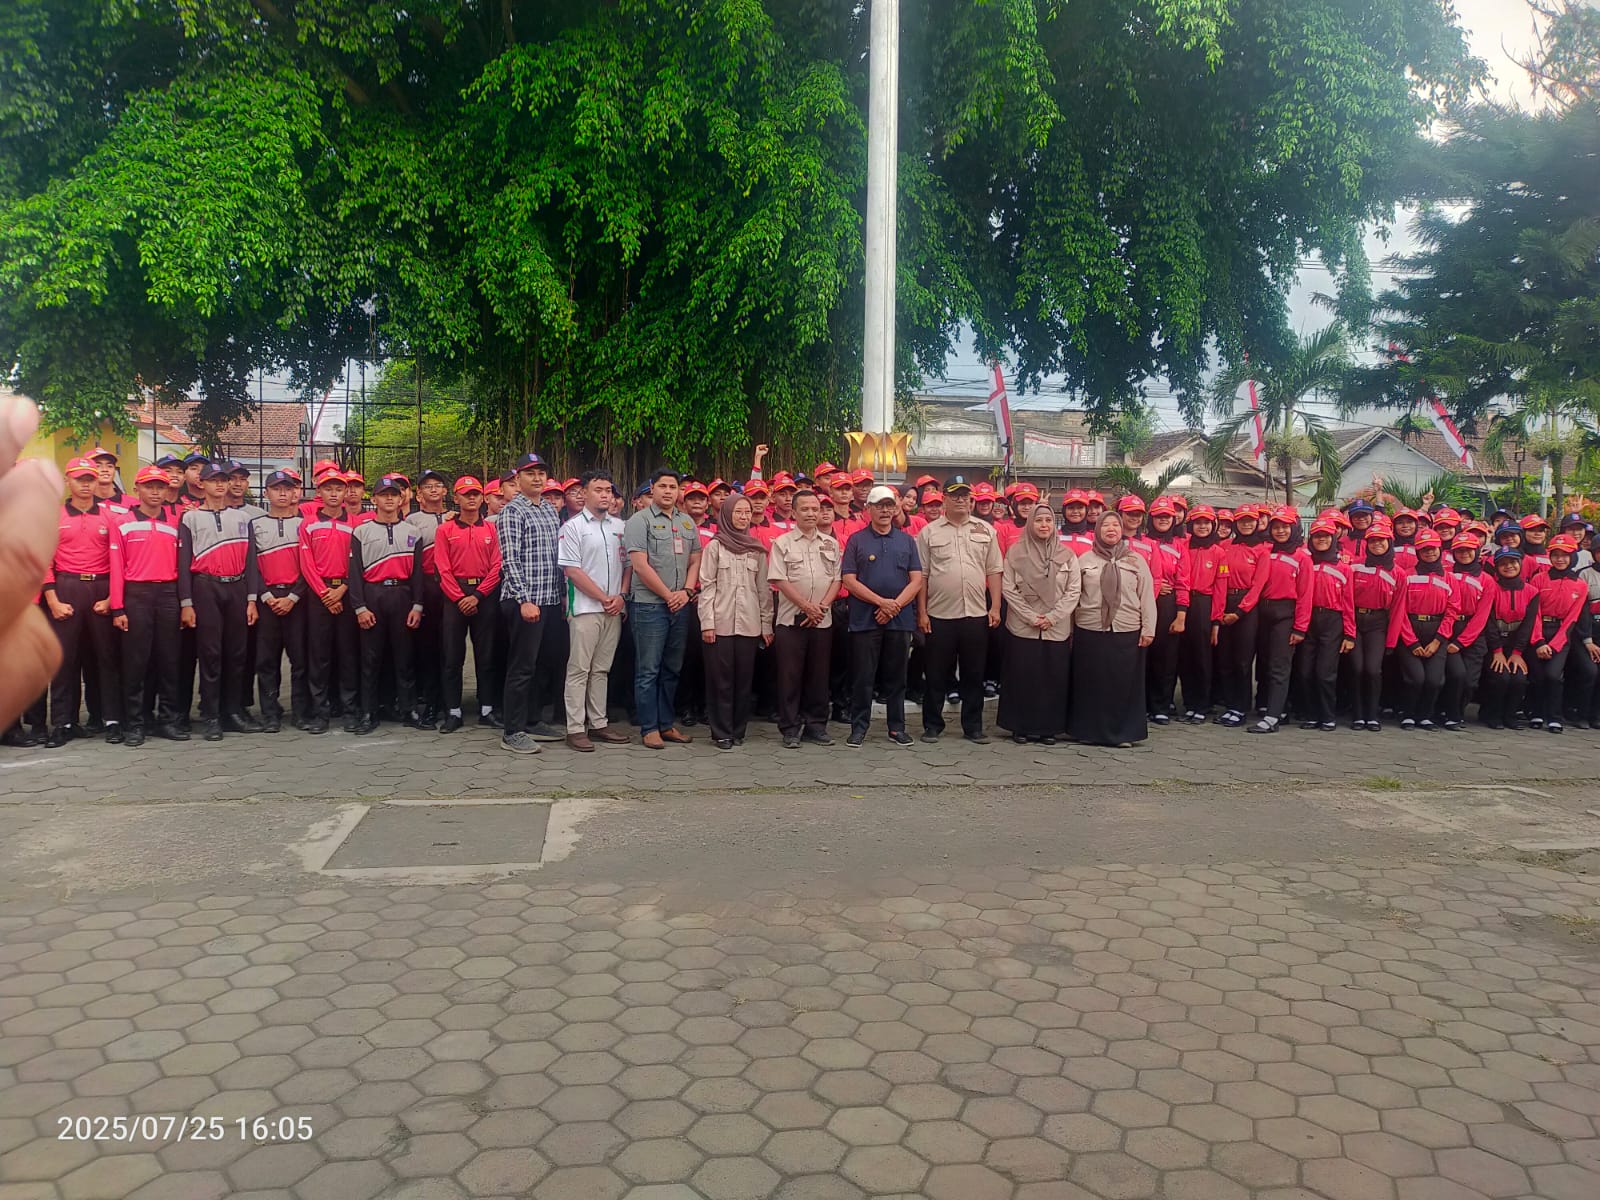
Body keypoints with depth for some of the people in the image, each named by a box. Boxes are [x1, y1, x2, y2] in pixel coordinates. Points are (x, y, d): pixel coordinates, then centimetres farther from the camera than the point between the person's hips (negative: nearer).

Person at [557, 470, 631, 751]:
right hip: (585, 609, -5)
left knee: (601, 669, 11)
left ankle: (598, 723, 17)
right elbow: (573, 571, -8)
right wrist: (604, 599, -9)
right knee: (579, 670, -2)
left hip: (614, 609, 5)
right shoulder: (573, 527, -3)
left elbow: (628, 563, 14)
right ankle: (576, 728, 1)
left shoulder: (620, 526, 12)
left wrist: (621, 596, -2)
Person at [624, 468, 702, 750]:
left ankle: (666, 724, 20)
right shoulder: (640, 520, -5)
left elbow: (695, 561, 15)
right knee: (648, 670, -1)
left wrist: (687, 592, -2)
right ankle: (649, 728, 6)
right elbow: (641, 565, -12)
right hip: (650, 604, -6)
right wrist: (669, 595, -10)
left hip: (681, 606, 6)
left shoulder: (687, 522, 14)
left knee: (672, 669, 12)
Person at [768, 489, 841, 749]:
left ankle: (816, 725, 17)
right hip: (791, 620, -3)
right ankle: (790, 728, 7)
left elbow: (837, 579, 7)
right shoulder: (783, 543, 1)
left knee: (819, 676, 8)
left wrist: (822, 606, -8)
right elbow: (779, 580, -7)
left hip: (823, 620, 3)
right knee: (790, 676, 0)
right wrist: (807, 607, -13)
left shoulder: (831, 543, 11)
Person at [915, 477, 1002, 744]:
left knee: (974, 675, 8)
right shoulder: (929, 532, 4)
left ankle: (973, 727, 18)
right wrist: (922, 612, -2)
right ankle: (932, 725, 17)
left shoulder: (985, 530, 9)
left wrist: (995, 607, 0)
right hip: (939, 614, -1)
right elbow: (922, 575, 3)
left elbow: (993, 571, 8)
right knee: (937, 675, 6)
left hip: (976, 614, 2)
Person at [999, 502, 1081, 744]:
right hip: (1022, 627, -1)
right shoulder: (1016, 551, 2)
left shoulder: (1066, 554, 6)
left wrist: (1052, 616, -9)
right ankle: (1021, 727, 11)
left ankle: (1048, 728, 12)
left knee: (1053, 679, 3)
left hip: (1057, 629, 1)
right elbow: (1008, 589, -2)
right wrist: (1031, 616, -10)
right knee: (1022, 678, 1)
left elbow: (1073, 591, 2)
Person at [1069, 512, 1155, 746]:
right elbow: (1073, 595, 6)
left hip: (1127, 632, 0)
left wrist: (1148, 629, -2)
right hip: (1089, 631, 0)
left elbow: (1147, 596, 4)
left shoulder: (1136, 560, 6)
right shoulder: (1084, 560, 6)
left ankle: (1124, 732, 14)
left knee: (1124, 683, 3)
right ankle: (1089, 731, 15)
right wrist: (1069, 628, 2)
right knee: (1091, 683, 5)